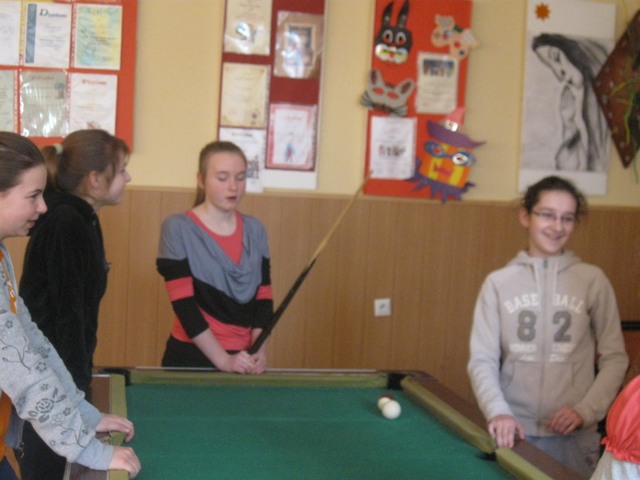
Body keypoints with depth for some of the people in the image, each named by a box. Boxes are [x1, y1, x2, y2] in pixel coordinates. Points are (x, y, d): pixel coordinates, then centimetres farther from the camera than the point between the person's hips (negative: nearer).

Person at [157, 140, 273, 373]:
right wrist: (223, 359, -19)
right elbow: (183, 304, -13)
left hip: (242, 358, 4)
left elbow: (263, 298, 3)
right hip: (191, 356, -3)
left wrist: (259, 352, -11)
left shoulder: (255, 230, 4)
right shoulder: (177, 228, -9)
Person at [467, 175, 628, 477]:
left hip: (574, 437, 0)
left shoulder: (593, 280, -1)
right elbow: (482, 360, -3)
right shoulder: (498, 282, -1)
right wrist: (498, 412, -17)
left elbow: (615, 358, 3)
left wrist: (586, 411, -8)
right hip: (514, 432, 0)